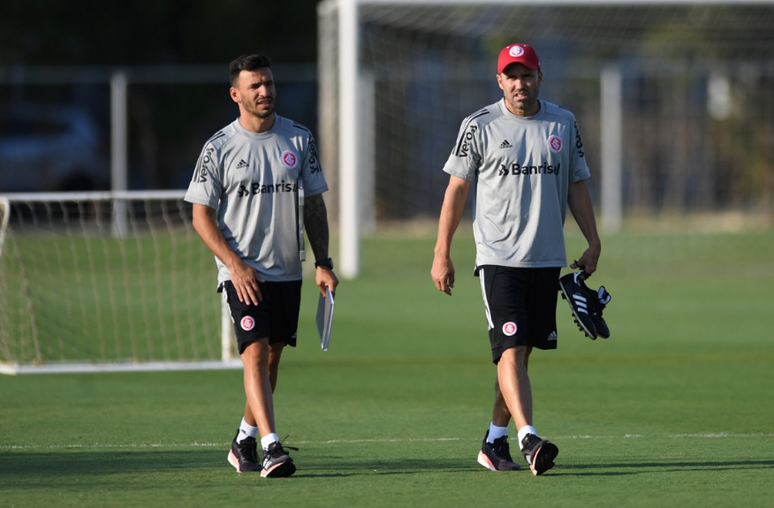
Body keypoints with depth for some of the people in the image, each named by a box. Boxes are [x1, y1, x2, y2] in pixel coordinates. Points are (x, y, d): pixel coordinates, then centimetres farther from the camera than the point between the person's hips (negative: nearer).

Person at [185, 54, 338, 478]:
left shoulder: (299, 139, 5)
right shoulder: (219, 148, -5)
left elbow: (314, 204, 11)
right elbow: (201, 215, -3)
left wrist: (323, 262, 3)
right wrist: (236, 265, -13)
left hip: (288, 270, 4)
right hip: (242, 273, -4)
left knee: (271, 358, 9)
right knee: (255, 352, -17)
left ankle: (244, 441, 25)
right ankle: (271, 447, -25)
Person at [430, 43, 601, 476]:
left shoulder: (563, 124, 8)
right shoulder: (479, 127, -1)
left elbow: (577, 185, 15)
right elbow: (457, 188, 2)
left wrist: (593, 241, 7)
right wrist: (442, 254, -1)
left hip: (547, 258, 4)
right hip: (498, 257, -4)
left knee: (522, 352, 7)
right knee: (510, 349, -16)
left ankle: (495, 440, 17)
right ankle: (528, 439, -26)